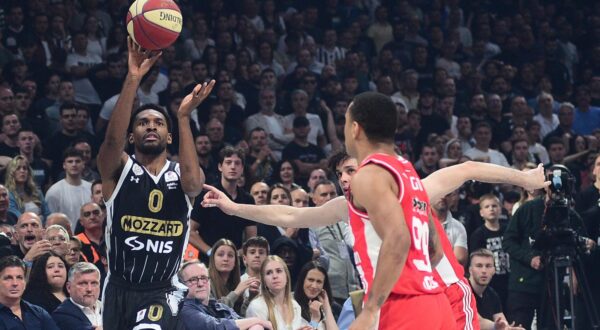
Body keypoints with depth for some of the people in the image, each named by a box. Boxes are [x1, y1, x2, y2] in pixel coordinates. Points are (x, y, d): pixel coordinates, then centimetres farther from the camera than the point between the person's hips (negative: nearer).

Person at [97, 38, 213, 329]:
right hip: (119, 290, 2)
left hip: (162, 293, -2)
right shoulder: (118, 169, 0)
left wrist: (183, 118, -26)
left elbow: (192, 182, -23)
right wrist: (133, 78, -33)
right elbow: (112, 138, -23)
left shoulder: (180, 174, 3)